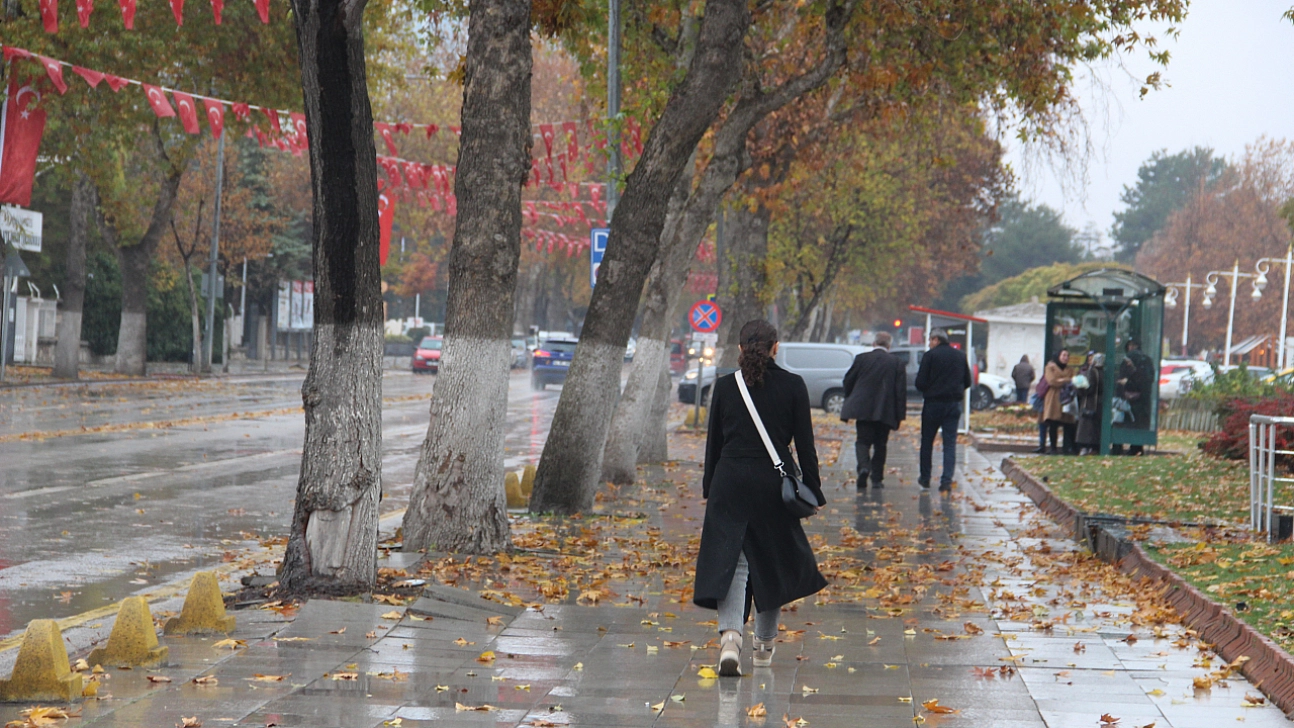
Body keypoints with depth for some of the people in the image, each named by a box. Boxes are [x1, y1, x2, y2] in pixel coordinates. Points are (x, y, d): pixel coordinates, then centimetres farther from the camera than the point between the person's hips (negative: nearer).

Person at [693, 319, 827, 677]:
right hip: (774, 484, 0)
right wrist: (812, 490, 6)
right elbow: (805, 444, -1)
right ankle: (764, 645, 24)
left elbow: (714, 442, 6)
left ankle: (730, 637, -24)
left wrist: (709, 488, 15)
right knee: (773, 562, 15)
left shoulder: (724, 386, 0)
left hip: (730, 483, 0)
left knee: (729, 561, -1)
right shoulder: (793, 386, -3)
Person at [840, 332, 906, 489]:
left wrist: (849, 401, 23)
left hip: (863, 409, -1)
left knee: (863, 440, 3)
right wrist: (900, 414, 2)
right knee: (880, 445, 10)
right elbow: (901, 391, -1)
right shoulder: (897, 363, 1)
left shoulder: (861, 358, 0)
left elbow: (848, 381, 6)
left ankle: (864, 466, -23)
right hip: (885, 411, 1)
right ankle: (877, 478, 8)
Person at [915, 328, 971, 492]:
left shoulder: (930, 356, -8)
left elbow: (920, 382, -11)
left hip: (933, 403, -3)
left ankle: (925, 478, 18)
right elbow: (967, 382, 11)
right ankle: (947, 480, -7)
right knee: (950, 443, 3)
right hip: (954, 405, 3)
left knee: (927, 442, 11)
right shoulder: (961, 356, 7)